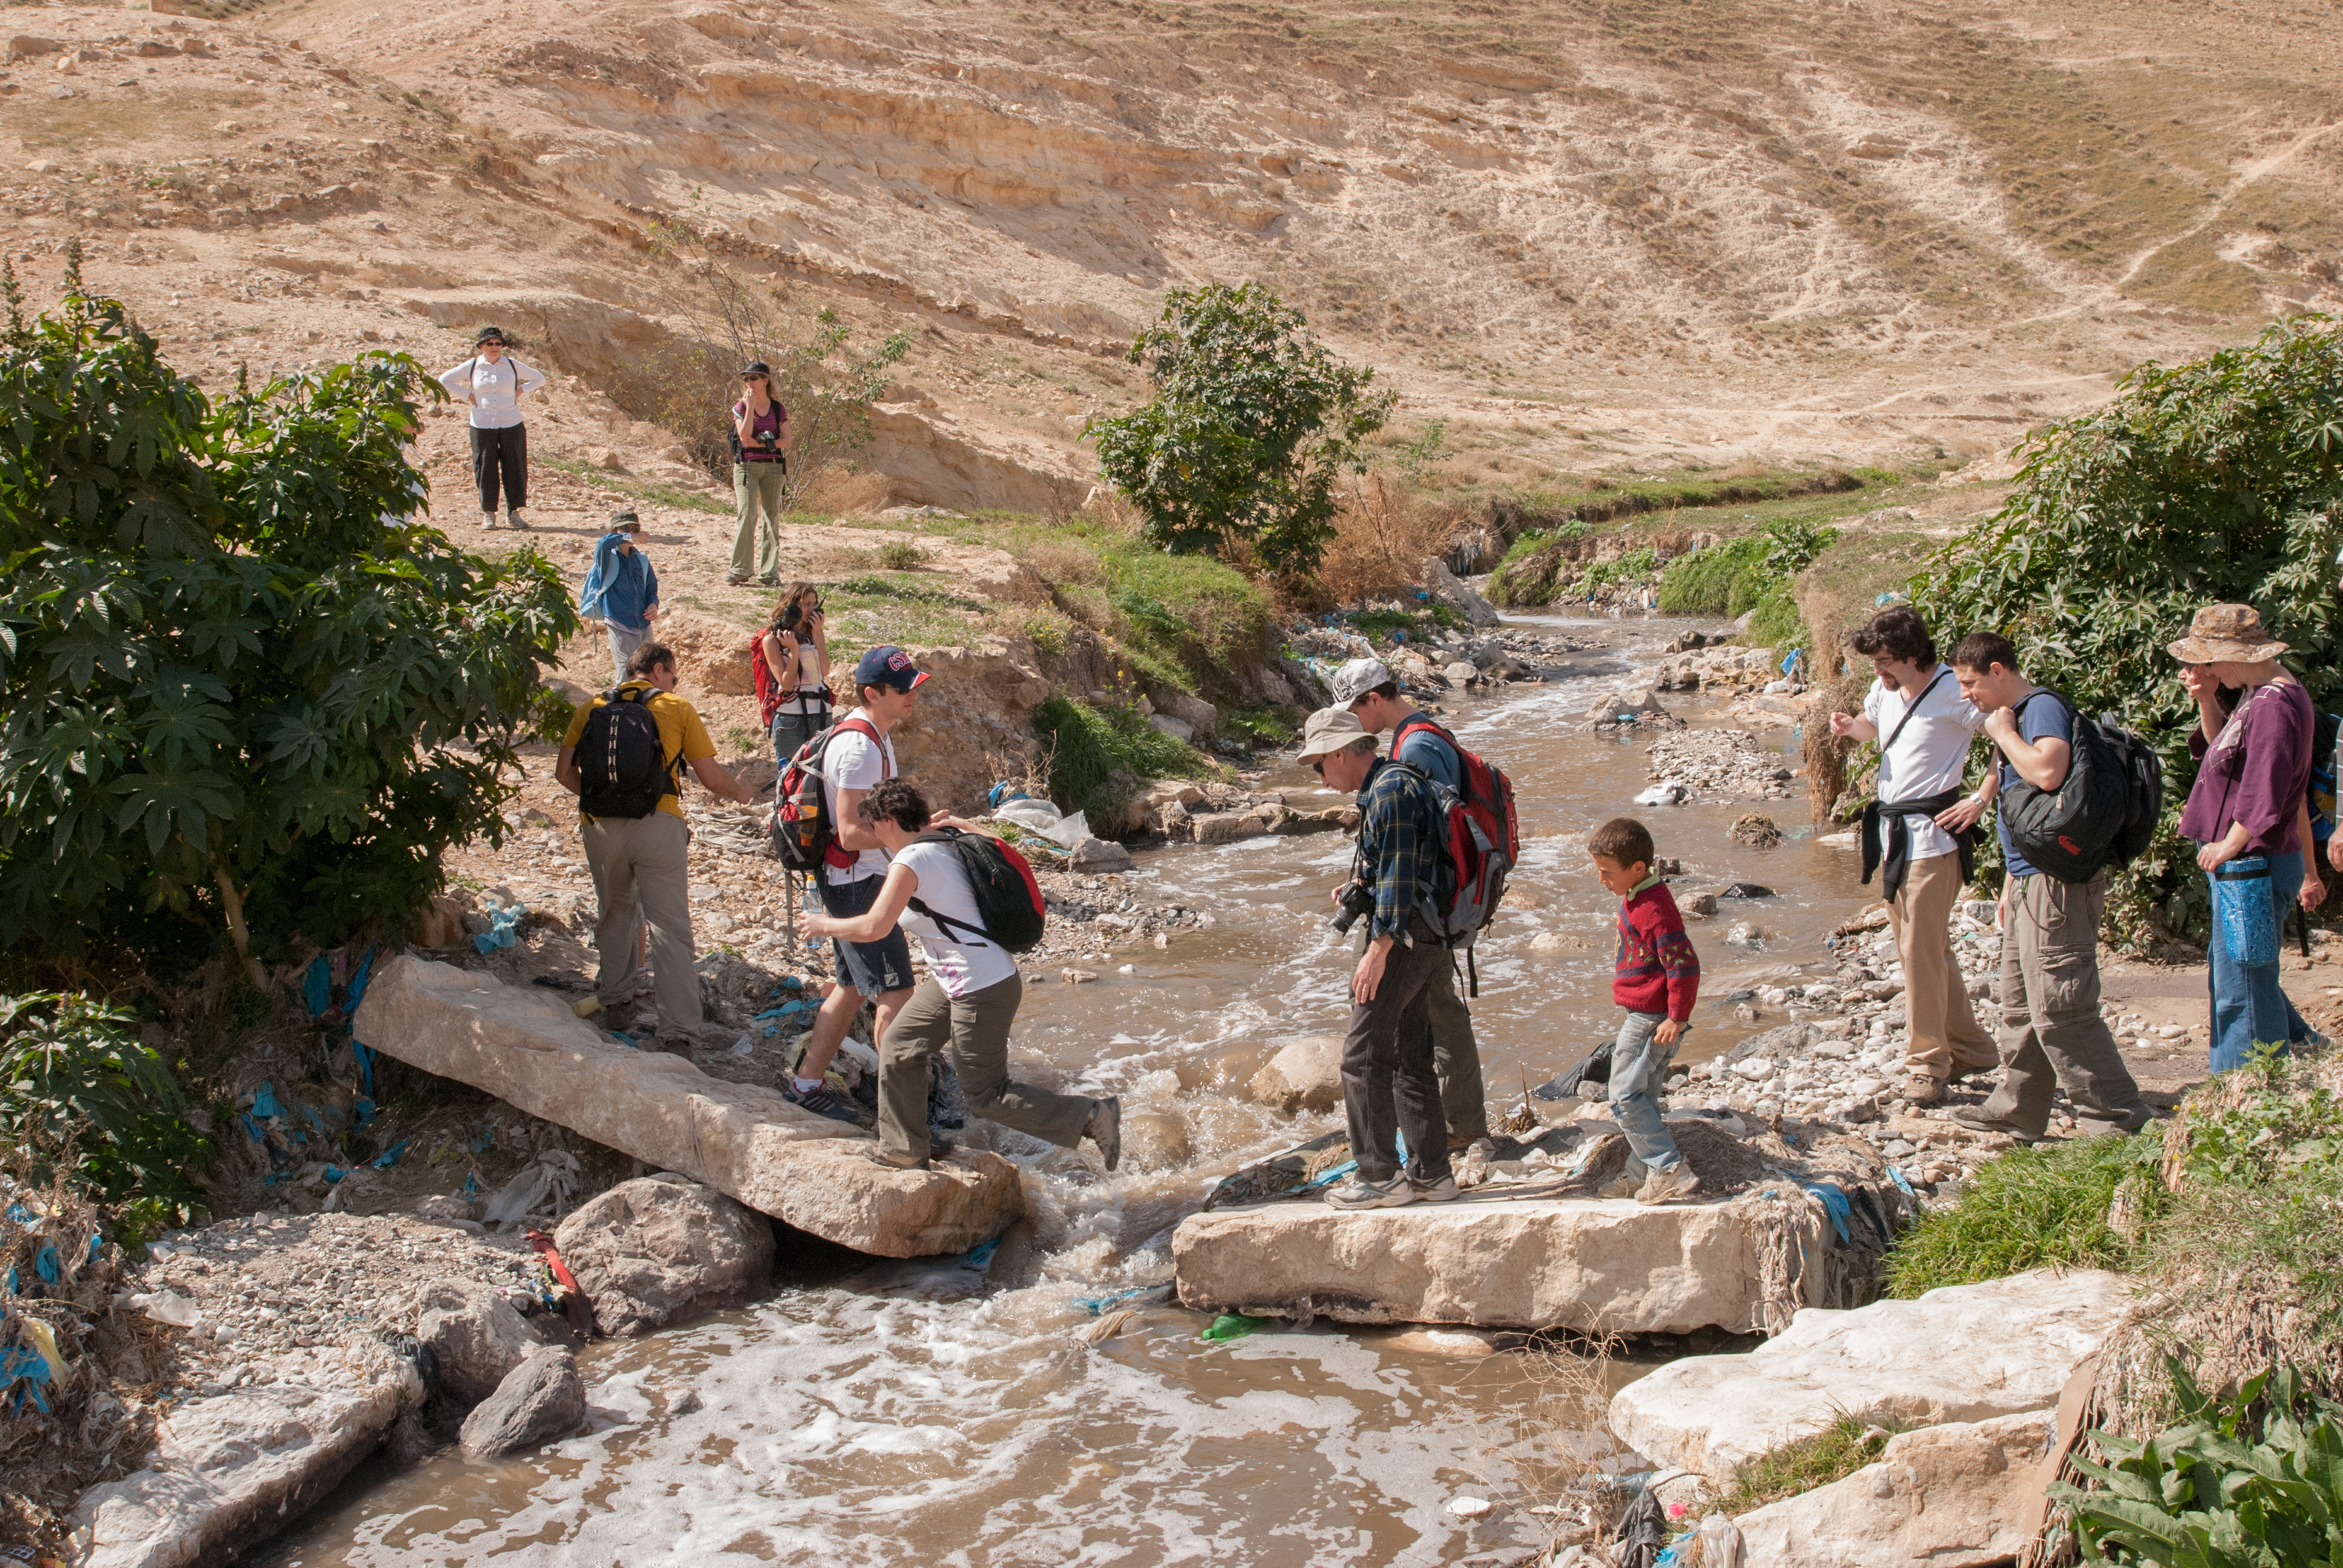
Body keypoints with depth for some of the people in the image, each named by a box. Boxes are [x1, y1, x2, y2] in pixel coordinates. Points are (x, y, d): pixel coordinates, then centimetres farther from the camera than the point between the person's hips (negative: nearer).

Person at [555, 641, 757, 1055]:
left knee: (615, 914, 25)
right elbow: (711, 777, 3)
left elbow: (564, 772, 8)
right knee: (670, 928, -2)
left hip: (600, 826, 3)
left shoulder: (592, 708, 13)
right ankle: (677, 1033, -8)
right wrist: (742, 796, 22)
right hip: (658, 824, -3)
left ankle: (616, 1002, 36)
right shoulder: (678, 709, 6)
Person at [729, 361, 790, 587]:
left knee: (771, 517, 0)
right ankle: (739, 570, -7)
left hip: (773, 467, 2)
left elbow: (786, 441, 0)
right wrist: (750, 406, -14)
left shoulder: (778, 409, 7)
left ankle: (769, 572, 4)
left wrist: (763, 443, -13)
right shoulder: (740, 408, 3)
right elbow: (745, 436, -12)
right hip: (746, 465, -2)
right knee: (747, 514, -13)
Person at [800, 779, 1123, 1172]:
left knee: (986, 1095, 2)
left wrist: (824, 925, -9)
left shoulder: (911, 861, -20)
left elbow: (873, 928, -26)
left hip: (982, 991, -10)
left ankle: (1093, 1117, 4)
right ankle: (904, 1152, 30)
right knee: (899, 1046, 18)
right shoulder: (944, 841, 6)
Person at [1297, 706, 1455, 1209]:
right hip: (1418, 939, 11)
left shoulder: (1392, 790, -15)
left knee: (1364, 1055, -8)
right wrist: (1357, 890, 11)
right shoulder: (1383, 788, 17)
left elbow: (1400, 875, -21)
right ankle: (1430, 1173, 18)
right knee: (1410, 1058, 13)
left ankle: (1378, 1176, -4)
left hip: (1401, 938, -11)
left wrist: (1378, 950, -21)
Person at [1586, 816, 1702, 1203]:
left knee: (1625, 1096, -9)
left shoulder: (1654, 909, -22)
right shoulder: (1636, 898, 11)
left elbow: (1685, 966, -25)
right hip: (1644, 1015, 11)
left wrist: (1677, 1018, -20)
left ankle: (1671, 1170, -10)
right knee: (1643, 1096, 15)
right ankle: (1658, 1169, 20)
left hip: (1651, 1019, -11)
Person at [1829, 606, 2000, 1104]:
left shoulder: (1953, 692, -14)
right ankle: (1970, 1050, 27)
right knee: (1930, 950, 15)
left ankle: (1928, 1063, 4)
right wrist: (1850, 726, 7)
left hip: (1931, 835, -9)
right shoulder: (1886, 689, 10)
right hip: (1891, 836, 9)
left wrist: (1981, 799, -15)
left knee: (1922, 953, -7)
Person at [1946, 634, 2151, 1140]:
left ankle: (2116, 1116, -3)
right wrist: (2010, 887, 25)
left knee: (2058, 1010, -10)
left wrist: (2003, 733, -15)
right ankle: (2018, 1108, 25)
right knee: (2020, 1005, 16)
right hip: (2031, 884, 11)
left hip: (2057, 885, -11)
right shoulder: (2016, 716, 19)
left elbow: (2048, 772, -32)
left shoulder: (2043, 708, -11)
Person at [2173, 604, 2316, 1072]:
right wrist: (2206, 699, 8)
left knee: (2241, 989, -4)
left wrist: (2226, 848, -14)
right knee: (2228, 973, 22)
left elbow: (2263, 796, -25)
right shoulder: (2262, 696, 11)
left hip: (2252, 867, -11)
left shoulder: (2273, 706, -21)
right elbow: (2221, 747, 24)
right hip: (2243, 865, 11)